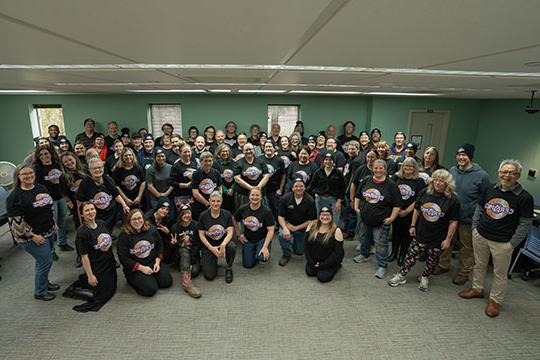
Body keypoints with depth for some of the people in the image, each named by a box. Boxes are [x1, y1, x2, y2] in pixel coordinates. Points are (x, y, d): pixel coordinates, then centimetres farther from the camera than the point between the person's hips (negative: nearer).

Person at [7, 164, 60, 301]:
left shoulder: (41, 188, 4)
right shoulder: (15, 196, -16)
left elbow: (50, 207, 17)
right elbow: (15, 221, -18)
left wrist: (53, 224, 16)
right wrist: (33, 236, -18)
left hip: (49, 232, 7)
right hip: (33, 236, -7)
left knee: (43, 260, 20)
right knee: (46, 261, -2)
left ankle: (44, 282, 41)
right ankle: (39, 292, 18)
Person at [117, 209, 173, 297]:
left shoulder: (151, 229, -2)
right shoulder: (124, 236, -13)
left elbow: (160, 246, 8)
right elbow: (123, 258, -13)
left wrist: (157, 262, -5)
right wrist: (141, 268, -16)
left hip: (153, 263, 4)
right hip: (134, 269, -4)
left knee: (167, 282, -9)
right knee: (150, 289, -19)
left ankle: (150, 277, 17)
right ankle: (133, 280, 10)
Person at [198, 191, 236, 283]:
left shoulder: (227, 214, -5)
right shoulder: (203, 216, -6)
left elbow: (230, 232, -11)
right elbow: (201, 235, -4)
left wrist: (223, 245, -29)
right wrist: (211, 248, -17)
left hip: (224, 243, 1)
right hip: (209, 246, 0)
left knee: (232, 246, -35)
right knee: (209, 276, -14)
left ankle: (229, 268, -5)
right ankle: (213, 262, 22)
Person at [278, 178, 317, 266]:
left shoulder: (310, 201, -16)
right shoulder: (285, 198, -15)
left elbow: (312, 220, -11)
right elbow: (280, 216, -11)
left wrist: (296, 228, -19)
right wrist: (285, 228, -30)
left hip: (303, 227, 1)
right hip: (288, 223, -1)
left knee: (299, 252, 6)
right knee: (282, 234, -34)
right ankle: (287, 254, -3)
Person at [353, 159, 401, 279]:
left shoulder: (391, 185, -13)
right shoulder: (366, 181, -1)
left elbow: (397, 205, -11)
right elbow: (357, 195, 12)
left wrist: (392, 218, -14)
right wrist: (356, 207, 6)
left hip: (381, 221, -5)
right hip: (365, 218, 5)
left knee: (381, 243, 1)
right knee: (365, 237, 23)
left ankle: (382, 266, 15)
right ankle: (364, 255, 46)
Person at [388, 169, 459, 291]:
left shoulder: (452, 200, -13)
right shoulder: (425, 192, -4)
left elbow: (453, 221, -10)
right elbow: (417, 209, 7)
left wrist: (448, 239, -11)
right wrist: (413, 225, 6)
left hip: (438, 238, -2)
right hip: (421, 234, 2)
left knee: (433, 259, 16)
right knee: (412, 255, 7)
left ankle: (425, 277, 39)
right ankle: (401, 276, 21)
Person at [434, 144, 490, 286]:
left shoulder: (482, 175, -14)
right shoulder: (452, 170, -1)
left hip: (468, 219, -4)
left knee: (466, 247, 11)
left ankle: (463, 272, 29)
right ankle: (443, 265, 36)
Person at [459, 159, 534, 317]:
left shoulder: (525, 197, -10)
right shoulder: (491, 190, 1)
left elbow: (525, 224, -8)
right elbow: (479, 208, 12)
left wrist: (512, 244, -10)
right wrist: (475, 227, 6)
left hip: (502, 243, -4)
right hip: (480, 236, 4)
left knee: (500, 273, 10)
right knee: (479, 265, 19)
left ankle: (495, 300, 28)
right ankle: (477, 289, 38)